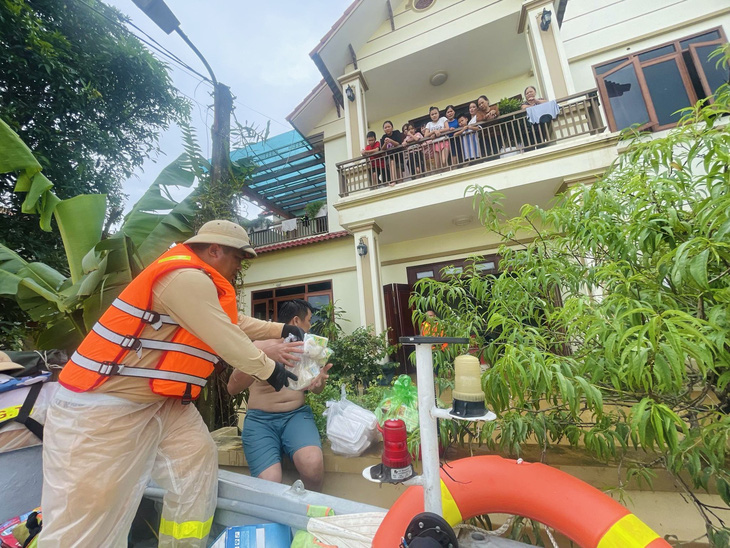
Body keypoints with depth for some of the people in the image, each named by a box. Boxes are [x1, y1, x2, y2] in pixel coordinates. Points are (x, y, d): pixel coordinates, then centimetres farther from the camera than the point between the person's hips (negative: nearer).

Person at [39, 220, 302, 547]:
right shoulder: (185, 277, -24)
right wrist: (268, 369, -9)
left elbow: (237, 323, 16)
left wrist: (280, 330, 15)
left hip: (158, 399, 10)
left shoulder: (198, 281, 8)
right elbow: (226, 340, -22)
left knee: (198, 459, 9)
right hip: (101, 404, -10)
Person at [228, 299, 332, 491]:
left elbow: (316, 389, 14)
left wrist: (320, 381, -12)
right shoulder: (259, 345, -4)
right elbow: (233, 388, -16)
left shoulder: (304, 348, 10)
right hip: (260, 419, -2)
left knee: (313, 464, -27)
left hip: (297, 414, 3)